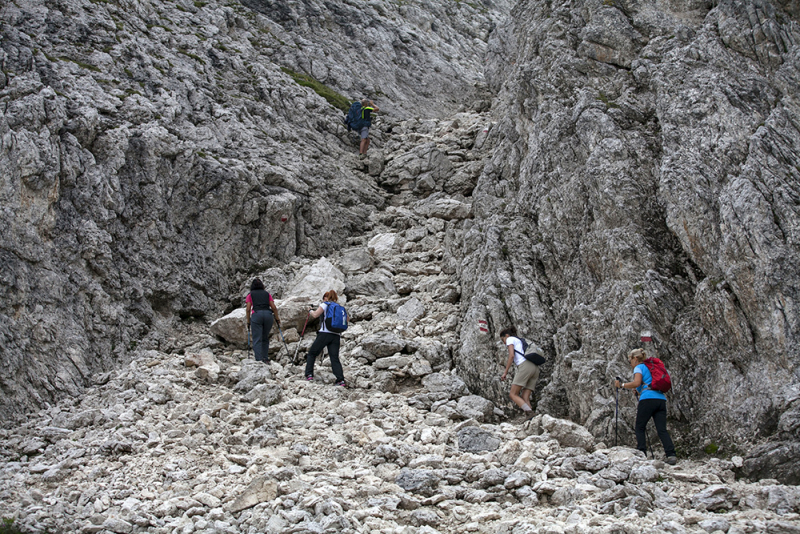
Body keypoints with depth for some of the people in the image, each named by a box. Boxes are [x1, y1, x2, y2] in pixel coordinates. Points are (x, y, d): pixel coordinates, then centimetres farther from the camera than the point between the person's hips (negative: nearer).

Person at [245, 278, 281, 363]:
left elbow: (248, 309, 7)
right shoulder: (267, 294, 22)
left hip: (256, 315, -3)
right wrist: (277, 319, 19)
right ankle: (265, 359, 8)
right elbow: (274, 308, 12)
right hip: (268, 315, 3)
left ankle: (259, 360, -18)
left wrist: (248, 322, 12)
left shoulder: (250, 294, 17)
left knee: (257, 339, -6)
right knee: (265, 338, 15)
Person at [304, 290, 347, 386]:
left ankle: (309, 375, 2)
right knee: (335, 358, -1)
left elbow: (315, 315, -5)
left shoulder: (325, 304, 5)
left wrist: (310, 312, 15)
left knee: (312, 354, 10)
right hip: (336, 336, 5)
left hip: (325, 333, -5)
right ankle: (341, 380, -15)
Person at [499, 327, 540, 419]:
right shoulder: (521, 342, 36)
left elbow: (511, 356, -4)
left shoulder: (510, 339, 12)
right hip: (535, 368, 8)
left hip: (525, 366, -8)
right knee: (524, 399, 1)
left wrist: (505, 372, -3)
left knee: (513, 395, -6)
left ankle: (529, 412, -31)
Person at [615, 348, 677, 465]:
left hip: (648, 399, -7)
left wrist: (622, 385, -4)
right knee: (662, 429, -1)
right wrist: (637, 390, 35)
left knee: (640, 428, 3)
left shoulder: (639, 367, 4)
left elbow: (637, 383, -13)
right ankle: (671, 454, -16)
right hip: (661, 399, 7)